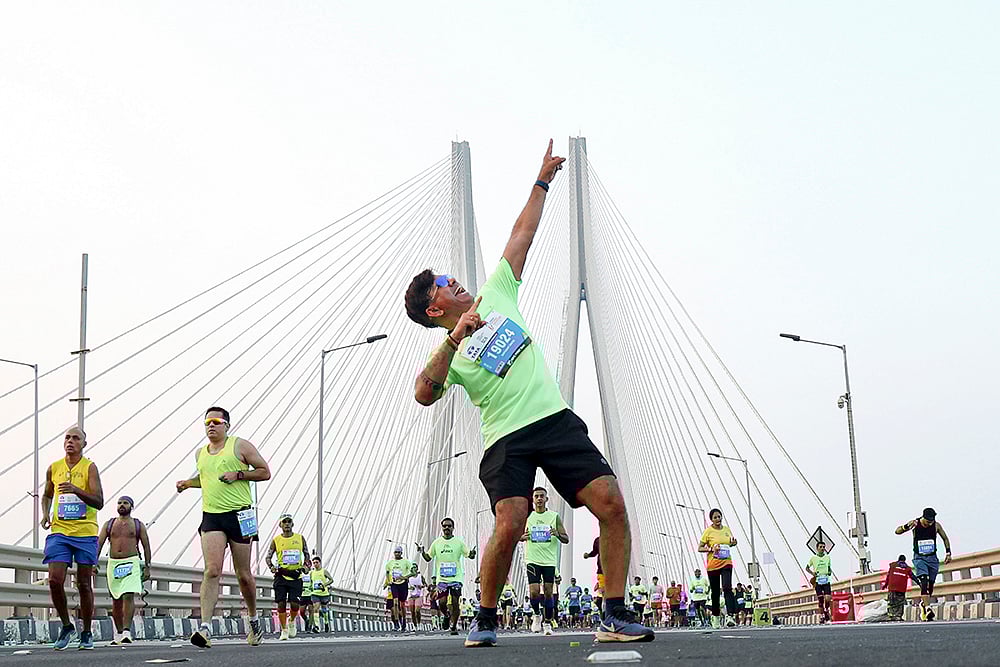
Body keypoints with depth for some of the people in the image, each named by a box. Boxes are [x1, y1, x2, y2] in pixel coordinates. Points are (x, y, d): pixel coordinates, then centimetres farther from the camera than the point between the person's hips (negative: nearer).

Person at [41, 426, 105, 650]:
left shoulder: (90, 468, -3)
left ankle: (86, 632, 16)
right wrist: (45, 514, 6)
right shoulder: (53, 469, 9)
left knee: (84, 584, 3)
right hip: (59, 531, 3)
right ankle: (66, 626, 10)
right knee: (55, 581, -10)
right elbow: (47, 495, 26)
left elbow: (99, 502, -12)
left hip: (86, 533, -2)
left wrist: (76, 490, -26)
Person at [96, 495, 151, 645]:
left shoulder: (138, 525, 7)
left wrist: (147, 567, 1)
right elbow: (99, 543, 5)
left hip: (131, 563, -3)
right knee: (116, 600, 7)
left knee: (129, 596, -17)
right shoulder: (109, 525, 11)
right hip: (113, 564, 3)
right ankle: (118, 633, 16)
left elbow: (146, 547, 8)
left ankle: (127, 631, -22)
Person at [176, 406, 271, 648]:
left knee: (243, 575, 6)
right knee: (212, 571, -15)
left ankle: (254, 619, 30)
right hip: (211, 517, 3)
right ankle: (205, 627, -22)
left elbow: (265, 472, 0)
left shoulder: (240, 446, 0)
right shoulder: (200, 453, 15)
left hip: (239, 515, -3)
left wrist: (238, 475, -12)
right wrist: (188, 483, 14)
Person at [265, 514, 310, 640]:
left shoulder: (300, 538, 8)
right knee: (281, 603, -7)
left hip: (296, 576, 0)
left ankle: (292, 622, 23)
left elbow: (307, 555, 14)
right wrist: (272, 568, -11)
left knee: (294, 603, -8)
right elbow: (268, 557, 7)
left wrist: (304, 567, -3)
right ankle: (284, 630, 3)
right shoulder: (276, 540, 4)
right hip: (281, 576, 0)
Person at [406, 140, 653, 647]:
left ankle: (616, 617, -9)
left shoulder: (494, 296, 19)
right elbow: (424, 395, -14)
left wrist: (543, 181, 23)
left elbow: (521, 237, 23)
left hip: (556, 421, 4)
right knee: (509, 526, -23)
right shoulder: (449, 352, 6)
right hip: (507, 439, -4)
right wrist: (453, 339, -19)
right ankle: (485, 620, 1)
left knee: (612, 504, -14)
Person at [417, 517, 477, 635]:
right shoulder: (436, 543, 8)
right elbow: (428, 558, 14)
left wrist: (472, 554, -16)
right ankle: (446, 616, 22)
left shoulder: (459, 542, 4)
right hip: (441, 578, 1)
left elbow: (468, 555, 7)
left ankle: (454, 626, 3)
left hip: (456, 577, -1)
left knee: (455, 602, -6)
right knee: (442, 602, -9)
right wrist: (422, 552, -5)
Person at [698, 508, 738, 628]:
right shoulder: (708, 531, -2)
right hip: (712, 565, -1)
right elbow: (699, 548, -1)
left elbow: (731, 542, 25)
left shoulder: (727, 530, 9)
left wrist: (733, 543, 1)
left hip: (726, 563, 1)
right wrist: (711, 549, -18)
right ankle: (715, 616, 23)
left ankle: (730, 616, -26)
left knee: (727, 588, -18)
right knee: (715, 592, 7)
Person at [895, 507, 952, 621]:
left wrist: (948, 552, 3)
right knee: (924, 581, -22)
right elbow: (897, 531, -16)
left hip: (932, 558, 3)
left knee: (930, 585, 6)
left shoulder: (936, 525, -4)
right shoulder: (915, 524, -11)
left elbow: (945, 538, 12)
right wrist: (907, 526, -36)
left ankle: (923, 603, 33)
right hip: (919, 557, -3)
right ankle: (928, 608, -31)